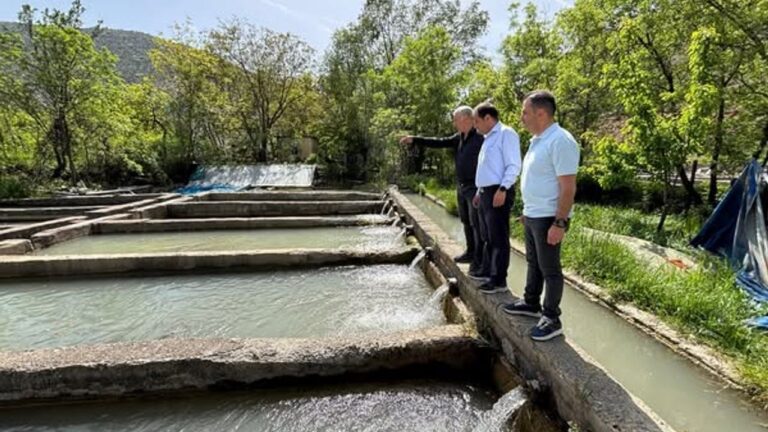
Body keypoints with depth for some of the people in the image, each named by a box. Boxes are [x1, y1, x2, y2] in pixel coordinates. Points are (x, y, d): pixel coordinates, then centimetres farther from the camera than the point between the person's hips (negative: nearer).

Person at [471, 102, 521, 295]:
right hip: (486, 192, 10)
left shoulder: (506, 134, -8)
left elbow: (513, 166, -16)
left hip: (498, 192, -10)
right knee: (489, 238, 13)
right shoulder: (489, 138, 21)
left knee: (499, 239, -6)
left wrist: (502, 189, -23)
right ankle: (490, 273, 22)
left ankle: (499, 281, -1)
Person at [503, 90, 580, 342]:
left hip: (548, 218, -9)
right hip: (532, 215, 9)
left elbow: (568, 187, -22)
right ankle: (531, 303, 36)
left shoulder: (560, 141, -19)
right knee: (533, 263, 20)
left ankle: (552, 320, 14)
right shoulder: (537, 140, 11)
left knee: (550, 269, 1)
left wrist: (559, 223, -24)